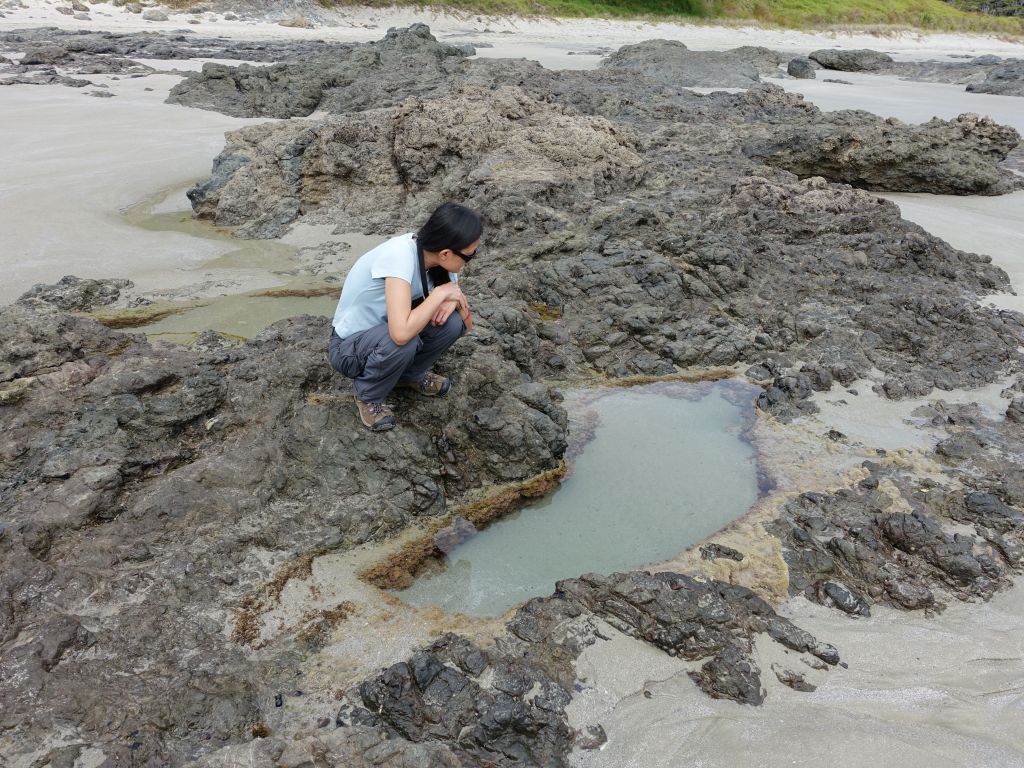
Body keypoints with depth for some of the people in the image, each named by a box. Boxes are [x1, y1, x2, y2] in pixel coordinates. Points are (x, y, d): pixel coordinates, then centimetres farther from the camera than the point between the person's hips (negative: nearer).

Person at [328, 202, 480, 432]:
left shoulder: (430, 251, -12)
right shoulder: (400, 255, -34)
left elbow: (467, 324, -4)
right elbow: (401, 333, -45)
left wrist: (454, 299, -26)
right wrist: (440, 293, -31)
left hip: (383, 329, 6)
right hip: (348, 347, -6)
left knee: (451, 322, -17)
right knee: (404, 342, -36)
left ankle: (412, 374, 11)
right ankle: (368, 395, -4)